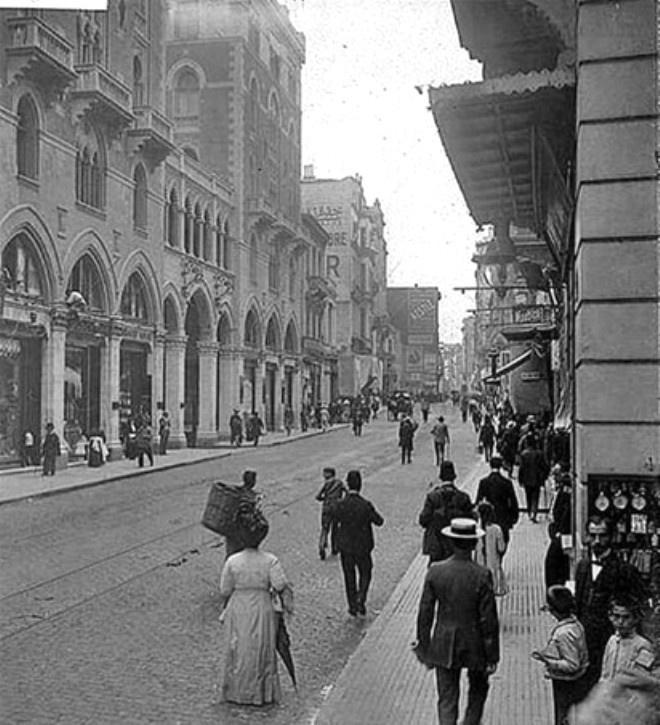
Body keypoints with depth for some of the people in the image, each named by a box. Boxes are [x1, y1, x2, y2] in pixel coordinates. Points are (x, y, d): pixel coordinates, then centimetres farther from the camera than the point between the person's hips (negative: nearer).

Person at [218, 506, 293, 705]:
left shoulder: (232, 561, -12)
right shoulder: (270, 561, -13)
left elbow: (225, 592, -3)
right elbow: (283, 587, -18)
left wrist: (224, 611, 12)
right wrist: (288, 607, -2)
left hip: (238, 611, 0)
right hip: (262, 610, 0)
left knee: (238, 652, 16)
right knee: (262, 652, 15)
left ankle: (236, 691, 27)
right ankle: (263, 693, 25)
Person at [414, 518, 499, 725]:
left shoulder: (435, 571, -10)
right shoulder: (482, 576, -18)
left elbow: (425, 614, -3)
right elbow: (489, 620, -13)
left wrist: (424, 646, 8)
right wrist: (492, 656, -2)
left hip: (444, 646, 2)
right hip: (474, 645, -1)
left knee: (446, 700, 9)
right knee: (478, 690, 26)